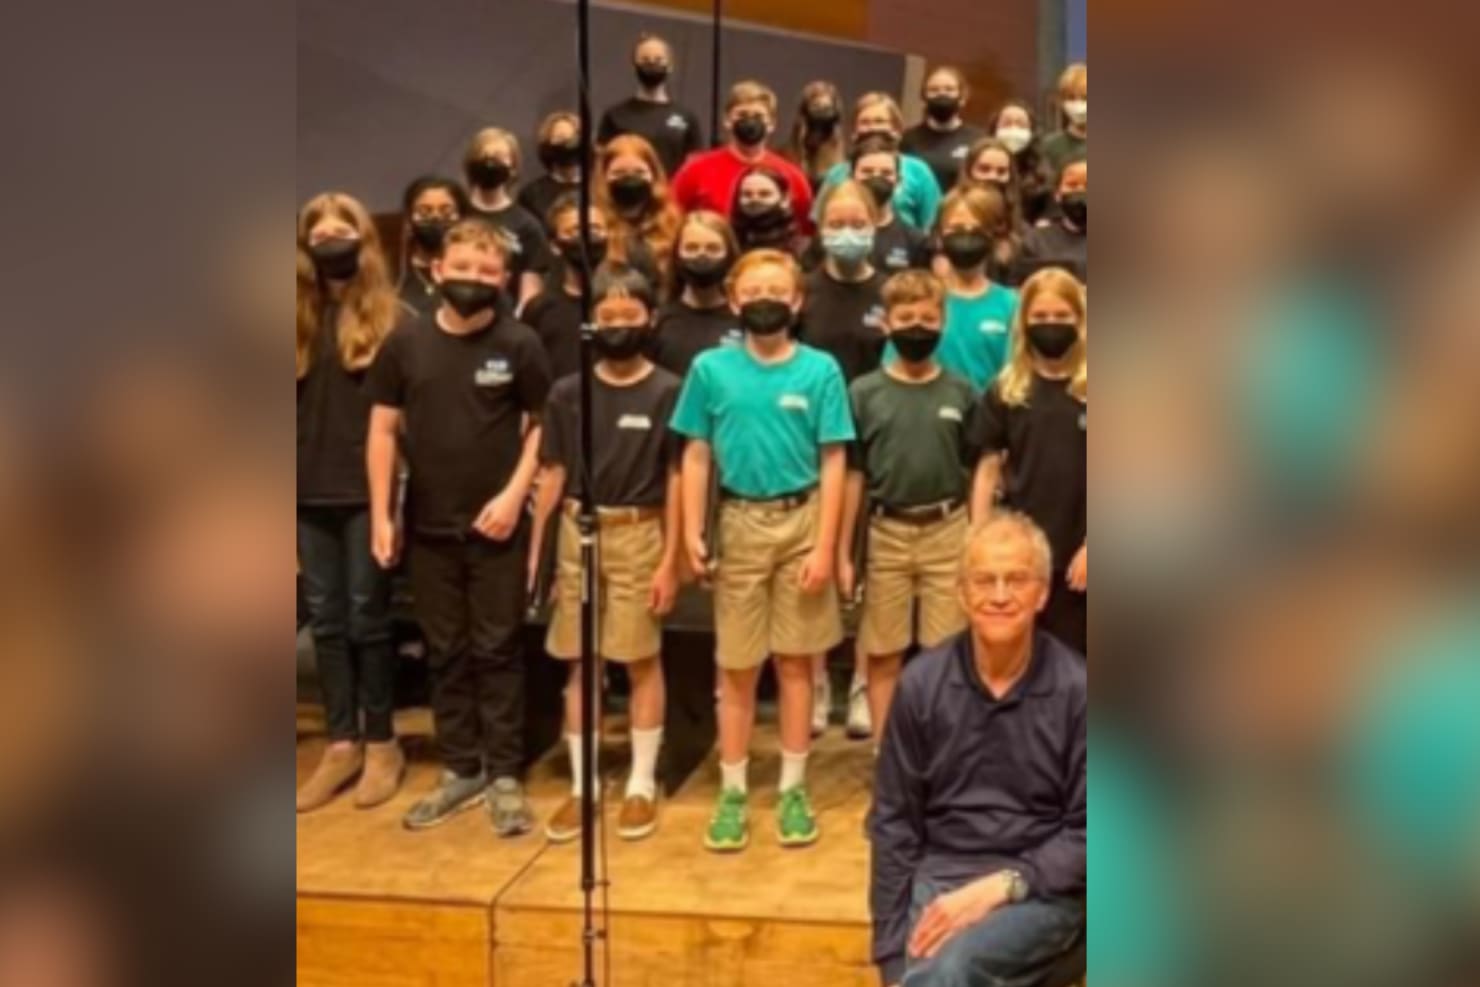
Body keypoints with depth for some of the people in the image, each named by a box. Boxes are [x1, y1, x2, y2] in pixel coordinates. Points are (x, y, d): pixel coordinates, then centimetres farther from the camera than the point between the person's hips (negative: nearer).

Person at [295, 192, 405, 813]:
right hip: (310, 492, 4)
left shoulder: (390, 315, -3)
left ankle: (381, 743, 15)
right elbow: (292, 405, 11)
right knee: (325, 619, 9)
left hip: (366, 491, -4)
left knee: (366, 617, 2)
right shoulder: (301, 317, 8)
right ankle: (341, 743, 19)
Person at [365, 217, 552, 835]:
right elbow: (383, 430, 5)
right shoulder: (405, 344, 2)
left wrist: (514, 494, -12)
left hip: (496, 525, -3)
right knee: (446, 652, 12)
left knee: (497, 650, 5)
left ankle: (504, 776, 14)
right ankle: (460, 770, 24)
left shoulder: (520, 344, -5)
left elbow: (541, 426, -1)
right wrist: (381, 514, 0)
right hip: (428, 527, 3)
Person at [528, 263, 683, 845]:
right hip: (578, 534, 3)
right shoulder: (568, 392, 5)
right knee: (580, 664, 8)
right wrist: (534, 549, 3)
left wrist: (669, 560, -5)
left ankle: (642, 785, 18)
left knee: (641, 662, 5)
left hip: (638, 535, -3)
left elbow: (676, 481, -2)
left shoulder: (667, 392, -2)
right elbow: (553, 474, 8)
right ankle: (581, 786, 19)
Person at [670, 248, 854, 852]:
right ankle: (732, 792, 19)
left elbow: (832, 463, -3)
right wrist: (692, 532, -4)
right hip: (739, 523, 1)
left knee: (795, 662, 8)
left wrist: (825, 545, -8)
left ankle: (793, 790, 20)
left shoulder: (820, 370, -3)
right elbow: (697, 456, 4)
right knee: (737, 667, 7)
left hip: (801, 521, 0)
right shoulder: (711, 369, 1)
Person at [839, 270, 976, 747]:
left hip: (948, 533, 1)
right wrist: (843, 552, 0)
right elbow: (853, 476, 2)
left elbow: (975, 474, 7)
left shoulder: (961, 393, 3)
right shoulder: (865, 392, 0)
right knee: (883, 655, 8)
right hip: (886, 535, 0)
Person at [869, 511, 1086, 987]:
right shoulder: (922, 682, -1)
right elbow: (893, 822, 4)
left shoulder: (1076, 690, -6)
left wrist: (1002, 886, -17)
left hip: (1041, 890, -2)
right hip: (938, 879, 2)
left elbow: (1086, 831, -3)